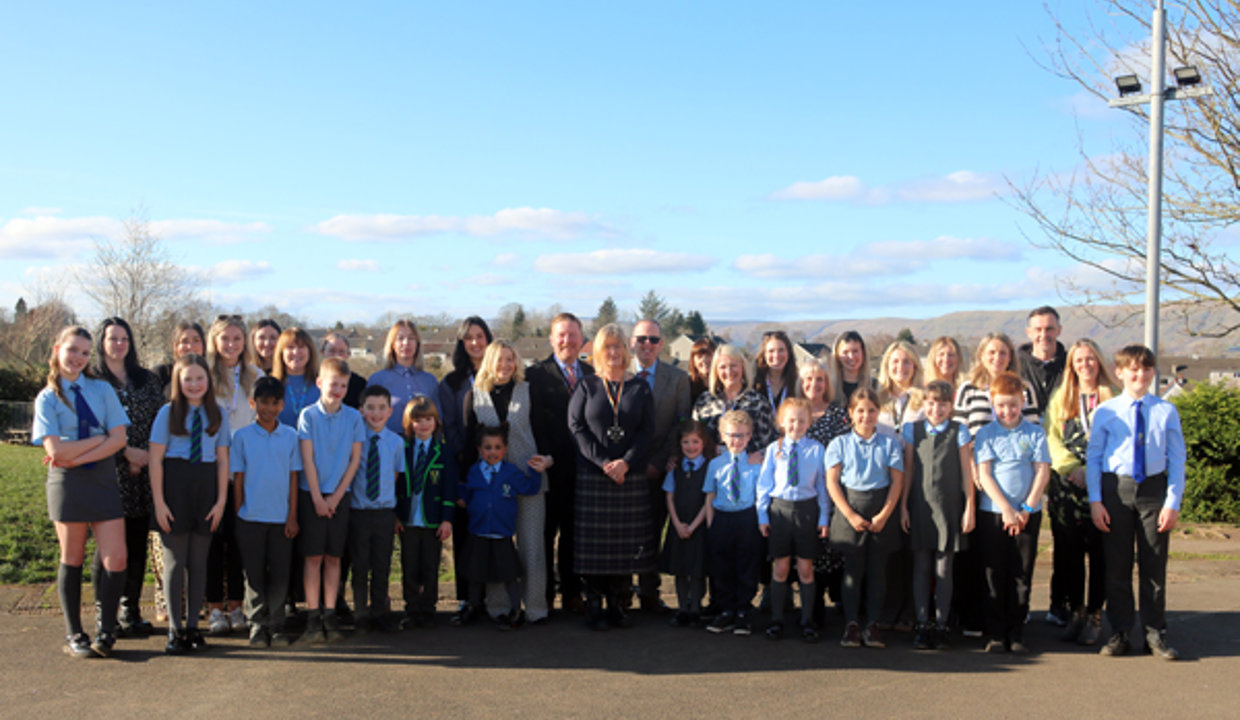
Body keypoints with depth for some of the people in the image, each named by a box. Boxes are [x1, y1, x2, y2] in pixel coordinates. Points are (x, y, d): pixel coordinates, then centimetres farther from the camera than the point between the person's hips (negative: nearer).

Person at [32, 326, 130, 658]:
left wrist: (77, 456, -12)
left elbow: (119, 438, -4)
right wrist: (100, 438, -11)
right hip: (67, 482, -1)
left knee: (116, 559, -5)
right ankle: (74, 635, 18)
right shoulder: (47, 398, 1)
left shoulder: (103, 390, 5)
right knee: (72, 559, 7)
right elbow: (55, 449, -10)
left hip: (103, 478, 2)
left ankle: (106, 631, 9)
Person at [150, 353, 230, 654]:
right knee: (175, 559, 2)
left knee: (198, 560, 7)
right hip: (175, 484, -2)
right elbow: (155, 459, -3)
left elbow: (222, 459, 6)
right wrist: (159, 502, -9)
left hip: (206, 485, 2)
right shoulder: (168, 413, 0)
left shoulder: (217, 414, 7)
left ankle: (193, 626, 15)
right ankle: (175, 629, 8)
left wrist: (221, 500, 0)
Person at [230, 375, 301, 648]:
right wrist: (239, 515, 1)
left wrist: (292, 516, 2)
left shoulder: (290, 436, 5)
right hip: (251, 516, -1)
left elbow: (293, 478, 6)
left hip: (281, 517, 1)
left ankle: (277, 625, 15)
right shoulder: (242, 436, 2)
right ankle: (257, 624, 15)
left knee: (280, 573, 3)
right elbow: (238, 479, 4)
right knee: (254, 573, 5)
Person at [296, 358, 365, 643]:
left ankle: (330, 617, 11)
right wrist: (317, 498, -9)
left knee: (333, 557, 5)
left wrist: (336, 496, -4)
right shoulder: (309, 415, -2)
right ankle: (313, 619, 3)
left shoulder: (354, 417, 3)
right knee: (313, 557, -1)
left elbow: (355, 459, 2)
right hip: (311, 494, -2)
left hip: (339, 496, 2)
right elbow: (307, 459, -4)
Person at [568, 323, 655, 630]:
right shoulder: (586, 386, 6)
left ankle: (616, 602, 11)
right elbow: (576, 426, -2)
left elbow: (647, 430, 3)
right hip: (592, 475, -1)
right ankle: (594, 605, 5)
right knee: (593, 542, -2)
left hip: (631, 475, 2)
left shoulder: (640, 389, 9)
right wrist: (603, 462, -12)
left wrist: (625, 462, -11)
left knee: (626, 541, 2)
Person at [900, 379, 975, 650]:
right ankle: (922, 625, 13)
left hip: (949, 507, -1)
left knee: (944, 570, 4)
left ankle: (941, 625, 13)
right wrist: (903, 506, 3)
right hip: (920, 506, 1)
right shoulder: (913, 429, 6)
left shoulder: (959, 432, 2)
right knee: (921, 568, 5)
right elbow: (908, 469, 7)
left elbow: (966, 472, 3)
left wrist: (970, 507, 0)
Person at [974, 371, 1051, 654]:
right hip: (992, 512, 0)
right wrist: (1006, 508, -11)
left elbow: (1042, 471, 0)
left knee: (1022, 574, 4)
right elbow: (983, 473, -3)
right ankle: (996, 633, 11)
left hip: (1028, 513, 1)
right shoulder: (986, 434, 3)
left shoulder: (1035, 433, 4)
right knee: (995, 574, 3)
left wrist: (1026, 508, -9)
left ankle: (1016, 633, 13)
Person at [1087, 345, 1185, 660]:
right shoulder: (1106, 411, 1)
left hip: (1154, 488, 0)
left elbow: (1177, 459, 2)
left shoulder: (1166, 411, 1)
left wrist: (1173, 502, -5)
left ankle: (1155, 634, 18)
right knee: (1116, 565, 6)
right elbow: (1093, 456, 3)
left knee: (1154, 565, 6)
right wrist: (1095, 500, -4)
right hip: (1116, 488, 0)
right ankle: (1119, 634, 17)